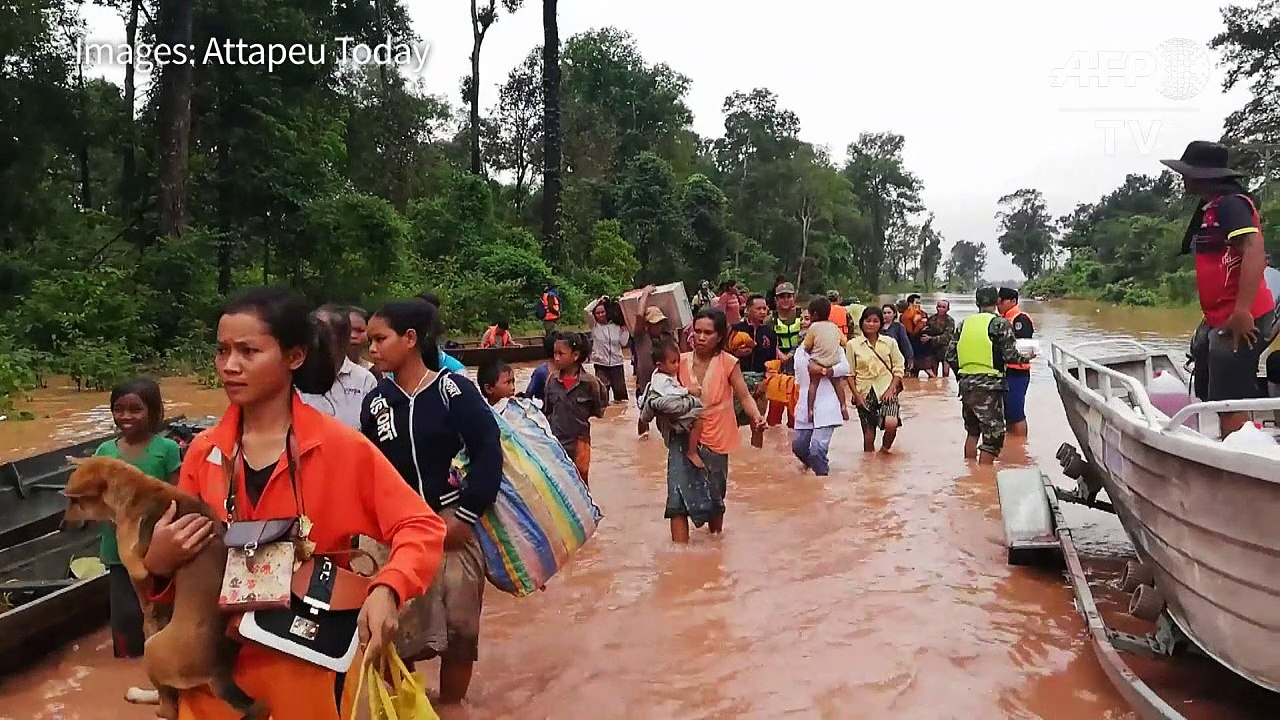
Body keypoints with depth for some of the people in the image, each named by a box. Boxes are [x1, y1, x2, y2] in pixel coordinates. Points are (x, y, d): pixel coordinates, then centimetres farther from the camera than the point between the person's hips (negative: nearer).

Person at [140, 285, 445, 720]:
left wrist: (386, 590, -28)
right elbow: (185, 572, 8)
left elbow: (422, 527, -11)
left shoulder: (341, 448, -12)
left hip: (307, 670, -3)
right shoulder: (203, 453, -1)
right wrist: (157, 565, -14)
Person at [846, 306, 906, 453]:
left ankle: (885, 449, 6)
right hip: (865, 393, 0)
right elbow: (850, 373, 4)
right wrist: (856, 395, -5)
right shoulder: (853, 344, 2)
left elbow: (899, 368, 6)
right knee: (868, 434, 1)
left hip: (886, 391, 0)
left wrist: (891, 389, -7)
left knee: (891, 424, -23)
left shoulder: (890, 343, 4)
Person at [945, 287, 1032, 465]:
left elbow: (950, 356, 9)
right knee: (993, 436, 1)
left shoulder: (964, 323, 10)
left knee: (972, 432, 22)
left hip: (966, 384, 6)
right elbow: (1010, 355, -10)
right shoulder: (1000, 324, -4)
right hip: (989, 387, -6)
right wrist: (1025, 358, 10)